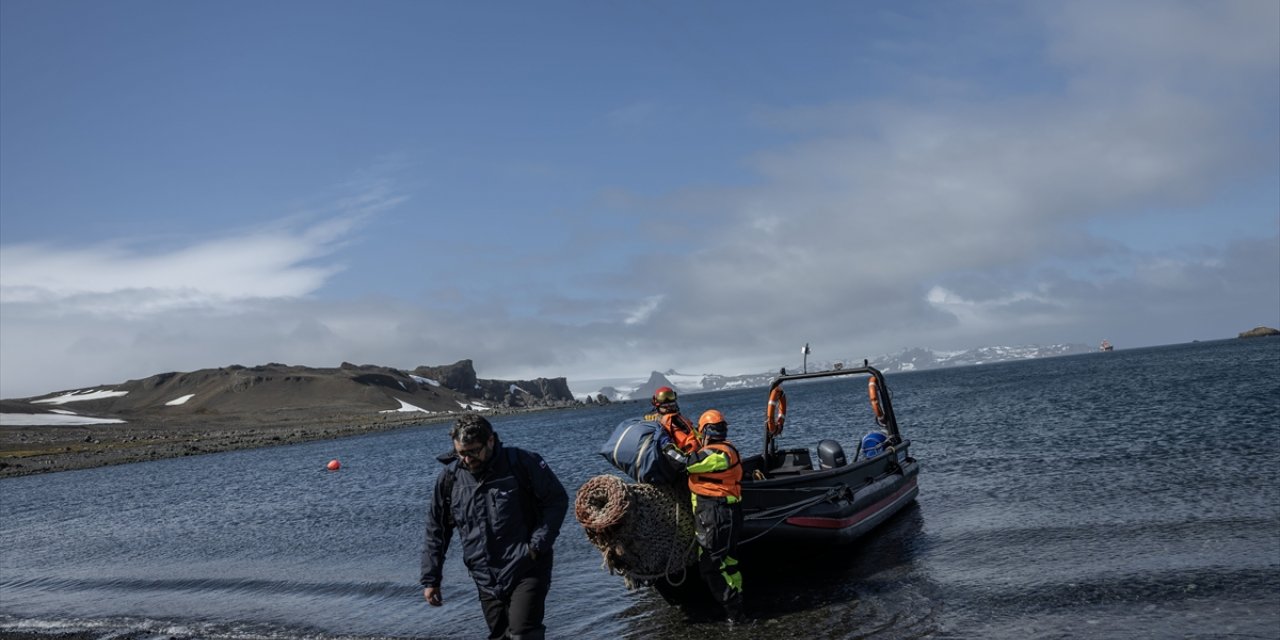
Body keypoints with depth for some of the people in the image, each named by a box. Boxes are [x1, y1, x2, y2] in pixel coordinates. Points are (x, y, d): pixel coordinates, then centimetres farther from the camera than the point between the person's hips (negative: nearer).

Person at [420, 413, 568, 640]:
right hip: (486, 580, 4)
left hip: (526, 571, -4)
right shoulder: (449, 478, 0)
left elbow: (557, 500, -4)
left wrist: (538, 545, -13)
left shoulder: (522, 463, -11)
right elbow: (436, 532, 8)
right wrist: (430, 580, 7)